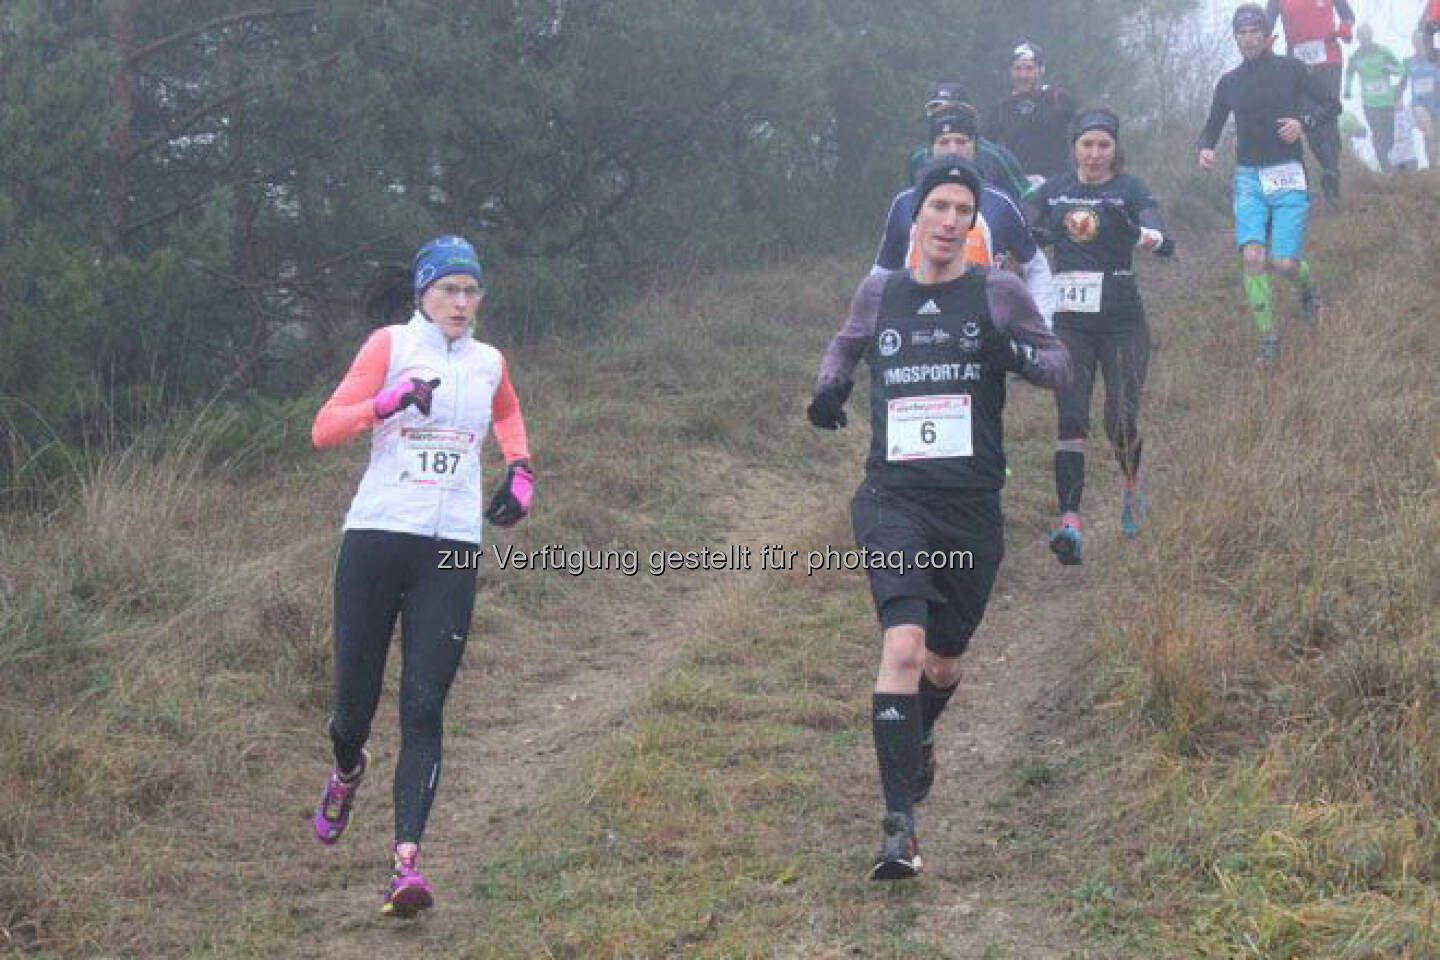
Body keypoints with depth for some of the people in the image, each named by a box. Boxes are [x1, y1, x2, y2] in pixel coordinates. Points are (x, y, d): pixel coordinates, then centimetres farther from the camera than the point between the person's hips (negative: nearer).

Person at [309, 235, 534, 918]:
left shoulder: (489, 363, 15)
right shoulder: (391, 345, 3)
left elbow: (508, 416, 38)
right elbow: (324, 430, -6)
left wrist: (520, 471, 20)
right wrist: (389, 401, -21)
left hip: (451, 552, 2)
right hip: (377, 536, -2)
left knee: (424, 710, -9)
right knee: (355, 703, 2)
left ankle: (407, 862, -17)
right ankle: (347, 771, 39)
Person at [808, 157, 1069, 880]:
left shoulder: (997, 292, 2)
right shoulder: (879, 293, 6)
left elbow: (1058, 363, 8)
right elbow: (847, 343, 26)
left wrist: (1014, 354, -13)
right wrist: (830, 383, 5)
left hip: (972, 505, 1)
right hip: (894, 497, -1)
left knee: (943, 660, 15)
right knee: (904, 644, -22)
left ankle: (920, 738, 51)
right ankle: (899, 826, -22)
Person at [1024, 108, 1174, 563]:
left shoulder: (1130, 189, -2)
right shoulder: (1053, 191, 8)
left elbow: (1166, 244, -16)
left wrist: (1131, 229, -36)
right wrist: (1034, 235, -17)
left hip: (1122, 320, -2)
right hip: (1069, 320, 2)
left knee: (1121, 420, -4)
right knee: (1071, 418, -12)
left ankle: (1131, 481, 30)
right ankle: (1069, 521, -18)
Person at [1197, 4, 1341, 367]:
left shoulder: (1290, 69, 1)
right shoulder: (1229, 83, 9)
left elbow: (1332, 104, 4)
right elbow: (1212, 127, 18)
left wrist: (1303, 122, -15)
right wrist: (1205, 149, -5)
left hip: (1288, 176, -2)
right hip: (1248, 177, 2)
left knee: (1283, 262, -9)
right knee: (1253, 256, -16)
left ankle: (1307, 288, 28)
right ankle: (1268, 338, -5)